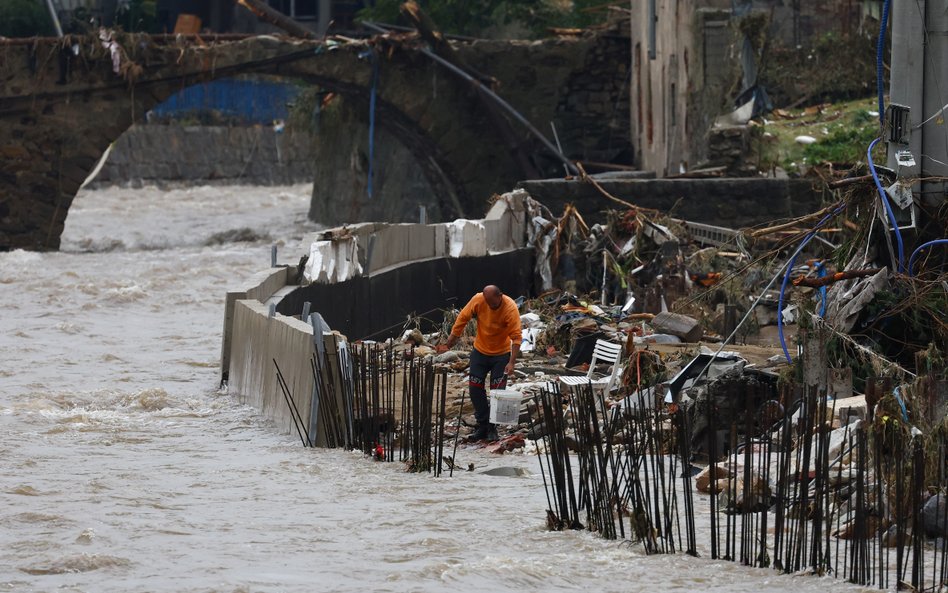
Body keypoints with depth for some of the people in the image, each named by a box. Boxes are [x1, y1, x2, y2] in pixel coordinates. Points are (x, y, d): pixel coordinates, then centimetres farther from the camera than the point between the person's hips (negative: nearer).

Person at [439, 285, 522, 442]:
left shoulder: (510, 308, -26)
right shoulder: (478, 300, -18)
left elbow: (516, 337, -26)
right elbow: (463, 318, -6)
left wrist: (511, 362, -33)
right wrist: (449, 342, -3)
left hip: (501, 353, -3)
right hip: (480, 351, 3)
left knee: (497, 390, -4)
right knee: (475, 388, 1)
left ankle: (492, 428, 8)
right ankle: (483, 425, 12)